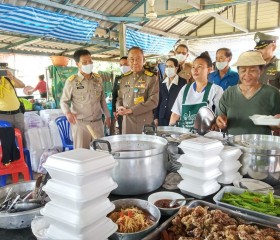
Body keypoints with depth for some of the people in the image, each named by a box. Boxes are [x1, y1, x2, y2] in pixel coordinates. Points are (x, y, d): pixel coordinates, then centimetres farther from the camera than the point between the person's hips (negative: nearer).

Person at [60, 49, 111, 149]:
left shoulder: (98, 79, 6)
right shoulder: (71, 81, -7)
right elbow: (63, 101, 0)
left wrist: (107, 115, 15)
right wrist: (68, 113, -20)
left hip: (98, 122, 4)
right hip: (80, 123, -3)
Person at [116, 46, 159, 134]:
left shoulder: (151, 78, -7)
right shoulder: (124, 78, 11)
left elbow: (153, 101, -14)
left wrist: (130, 110, -18)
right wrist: (119, 107, -5)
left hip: (143, 124, -5)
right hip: (126, 123, 5)